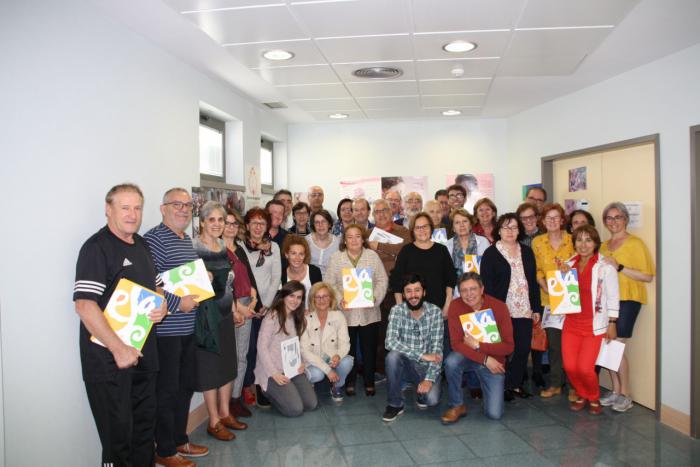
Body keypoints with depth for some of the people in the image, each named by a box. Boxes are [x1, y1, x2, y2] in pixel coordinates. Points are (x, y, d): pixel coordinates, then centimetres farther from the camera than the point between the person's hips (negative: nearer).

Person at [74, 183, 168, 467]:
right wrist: (119, 348, -23)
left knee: (145, 425, 19)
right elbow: (84, 305, -22)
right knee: (118, 434, 5)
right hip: (110, 358, -7)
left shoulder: (142, 245, 11)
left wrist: (162, 305, -1)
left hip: (144, 354, 7)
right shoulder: (96, 248, -13)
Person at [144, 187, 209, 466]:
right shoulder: (154, 239, -15)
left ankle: (180, 440, 34)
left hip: (188, 329, 9)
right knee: (166, 391, 4)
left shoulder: (187, 239, 14)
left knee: (186, 386, 18)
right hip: (165, 330, -9)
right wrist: (177, 303, -20)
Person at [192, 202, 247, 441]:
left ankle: (225, 413, 30)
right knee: (210, 365, 3)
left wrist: (234, 309, 16)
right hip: (206, 312, -7)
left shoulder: (222, 246, 9)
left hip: (225, 312, 7)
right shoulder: (193, 247, -13)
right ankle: (214, 421, 18)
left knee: (228, 363, 14)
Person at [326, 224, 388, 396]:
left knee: (369, 349, 8)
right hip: (345, 312, 0)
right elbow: (330, 283, 0)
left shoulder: (372, 256, 4)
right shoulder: (336, 257, 3)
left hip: (369, 312, 1)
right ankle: (349, 383, 25)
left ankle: (369, 382, 25)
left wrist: (375, 298, -12)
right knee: (348, 349, 8)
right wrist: (339, 300, -14)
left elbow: (382, 280, 3)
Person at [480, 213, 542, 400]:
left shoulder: (527, 252, 14)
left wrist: (536, 308, 11)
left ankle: (516, 383, 21)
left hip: (524, 310, 5)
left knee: (523, 348, 6)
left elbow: (533, 281, 15)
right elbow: (486, 284, -7)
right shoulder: (490, 253, -2)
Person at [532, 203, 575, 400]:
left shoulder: (572, 240, -1)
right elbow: (537, 269, 7)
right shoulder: (537, 242, 4)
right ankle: (555, 383, 20)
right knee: (553, 342, 8)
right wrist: (544, 285, -8)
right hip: (549, 298, 2)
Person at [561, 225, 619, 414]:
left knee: (585, 368, -10)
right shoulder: (568, 265, 7)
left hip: (594, 325, -4)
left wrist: (612, 324, -5)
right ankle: (582, 395, 26)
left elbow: (613, 298, -4)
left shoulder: (606, 268, -7)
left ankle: (594, 398, 21)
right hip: (571, 323, 4)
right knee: (570, 366, -2)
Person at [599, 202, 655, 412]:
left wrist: (620, 267, -19)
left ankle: (625, 395, 8)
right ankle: (615, 391, 18)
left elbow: (648, 276, -12)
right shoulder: (604, 246, 15)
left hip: (627, 300, -6)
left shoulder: (635, 243, -5)